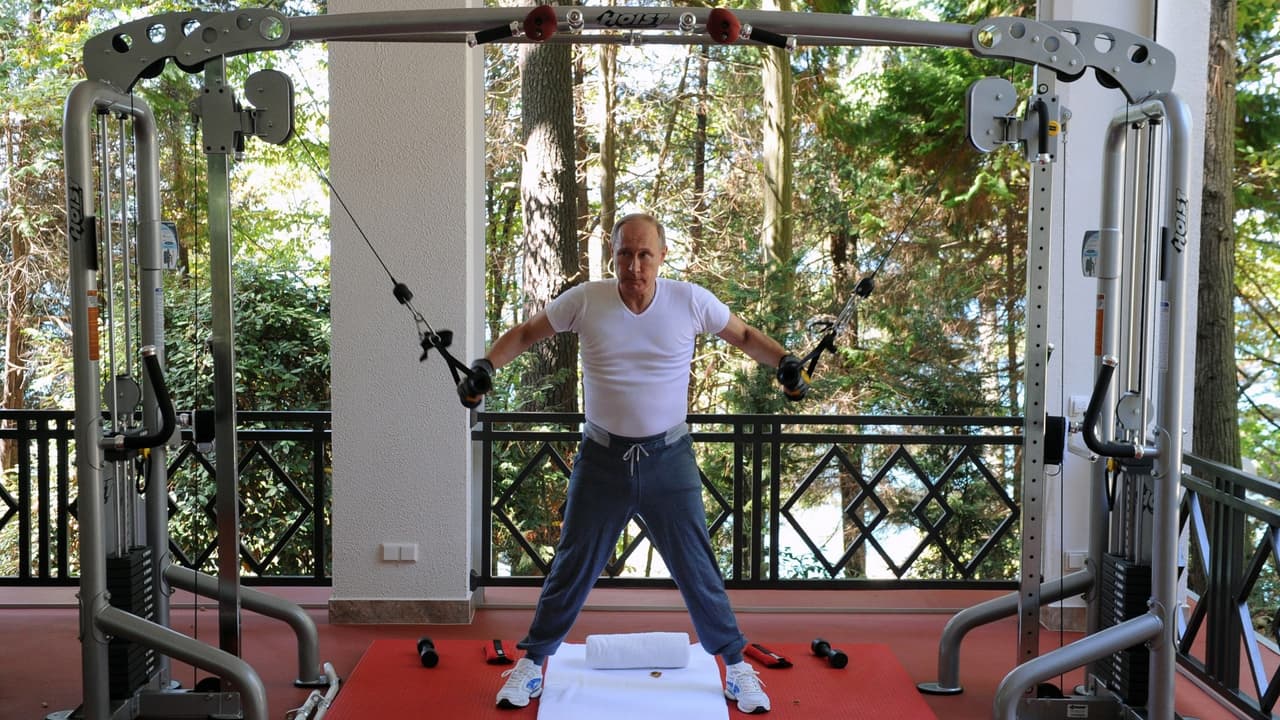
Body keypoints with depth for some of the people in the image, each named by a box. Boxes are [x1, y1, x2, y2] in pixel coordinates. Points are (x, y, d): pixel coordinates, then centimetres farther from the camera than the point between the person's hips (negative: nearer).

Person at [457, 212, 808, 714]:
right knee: (573, 566, 11)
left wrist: (785, 363, -12)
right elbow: (525, 333, 5)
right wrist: (486, 366, -12)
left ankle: (736, 665, 26)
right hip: (602, 459, 1)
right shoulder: (585, 301, -8)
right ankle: (532, 662, 28)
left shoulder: (690, 301, -8)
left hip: (669, 457, 0)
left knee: (697, 568, 7)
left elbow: (744, 336, 6)